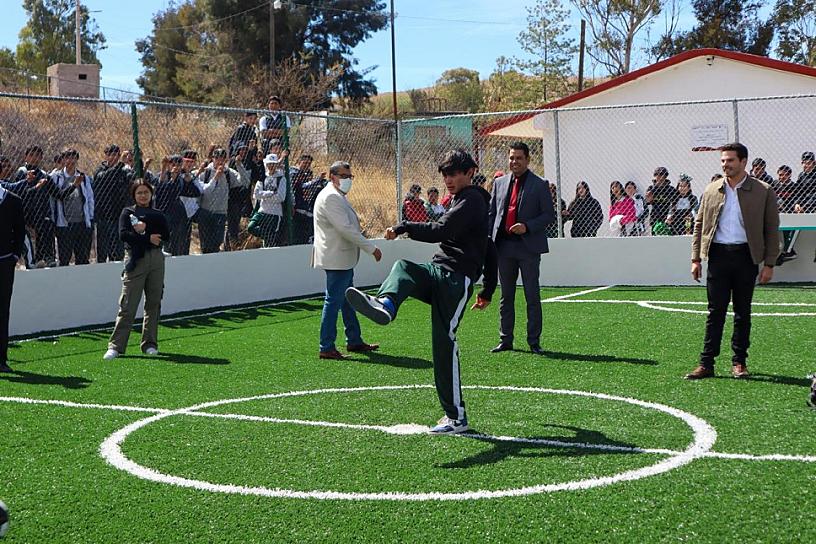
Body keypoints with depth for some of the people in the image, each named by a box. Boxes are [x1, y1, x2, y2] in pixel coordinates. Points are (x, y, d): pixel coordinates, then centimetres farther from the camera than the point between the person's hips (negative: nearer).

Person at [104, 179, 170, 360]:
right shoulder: (127, 212, 8)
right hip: (136, 260, -3)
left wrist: (145, 227, -9)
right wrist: (148, 238, -10)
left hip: (156, 259, 4)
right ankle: (116, 346, -7)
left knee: (154, 303, 5)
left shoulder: (158, 215, 16)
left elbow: (166, 235, 0)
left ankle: (150, 344, 14)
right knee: (128, 305, -8)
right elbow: (124, 234, -8)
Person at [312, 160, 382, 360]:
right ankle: (326, 348, -4)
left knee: (347, 301, 18)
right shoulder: (330, 197, -17)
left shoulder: (338, 196, 17)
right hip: (336, 259, -11)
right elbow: (346, 229, -23)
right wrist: (371, 248, -19)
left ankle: (354, 341, 28)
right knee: (333, 301, -8)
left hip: (344, 258, 11)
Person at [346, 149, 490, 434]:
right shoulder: (461, 200, 26)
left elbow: (440, 231, -21)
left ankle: (456, 417, -7)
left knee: (444, 342, -11)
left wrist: (403, 227, -14)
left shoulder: (471, 200, -7)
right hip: (438, 271, 9)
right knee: (403, 267, -19)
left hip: (456, 279, -9)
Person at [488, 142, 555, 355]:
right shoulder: (499, 183, 11)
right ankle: (505, 339, 18)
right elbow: (492, 213, 13)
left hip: (528, 247, -4)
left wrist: (527, 227, -17)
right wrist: (489, 242, 5)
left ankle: (534, 341, 6)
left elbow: (549, 215, -3)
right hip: (504, 247, 4)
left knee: (532, 296, 0)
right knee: (506, 296, 10)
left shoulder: (539, 185, -1)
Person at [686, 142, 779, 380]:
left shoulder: (763, 192, 1)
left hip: (746, 256, -1)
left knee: (743, 311, 6)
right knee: (715, 310, 1)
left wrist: (769, 264, -3)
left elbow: (772, 230, 2)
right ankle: (706, 363, 2)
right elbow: (699, 225, 13)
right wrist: (696, 258, 7)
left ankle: (739, 362, 16)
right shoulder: (711, 190, 9)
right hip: (718, 254, 1)